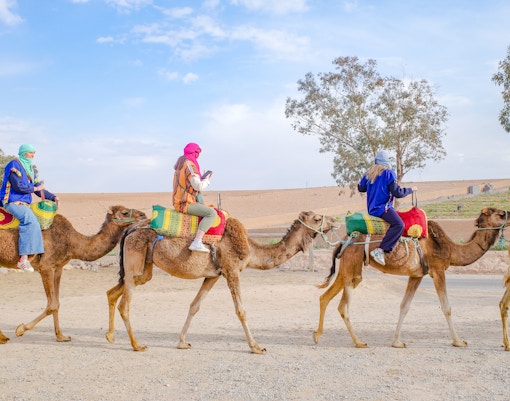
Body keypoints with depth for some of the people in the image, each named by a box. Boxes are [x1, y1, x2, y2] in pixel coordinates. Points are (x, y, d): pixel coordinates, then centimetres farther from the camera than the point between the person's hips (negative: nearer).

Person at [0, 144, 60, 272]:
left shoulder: (30, 169, 19)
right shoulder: (14, 165, -7)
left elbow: (39, 189, 19)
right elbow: (18, 186, -17)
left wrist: (53, 197, 5)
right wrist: (34, 188, -5)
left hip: (24, 203, 10)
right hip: (13, 202, -10)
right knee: (30, 221, -31)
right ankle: (23, 259, -36)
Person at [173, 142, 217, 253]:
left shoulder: (180, 164, 16)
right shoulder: (190, 166, -15)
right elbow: (199, 186, -21)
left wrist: (203, 177, 17)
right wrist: (207, 179, -4)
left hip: (179, 202, 10)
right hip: (186, 204, -10)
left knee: (206, 208, 28)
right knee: (212, 213, -21)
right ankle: (197, 243, -28)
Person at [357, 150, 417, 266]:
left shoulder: (369, 173, 13)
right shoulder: (388, 173, -8)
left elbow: (361, 188, 24)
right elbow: (397, 192, -11)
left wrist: (365, 184, 47)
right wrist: (411, 190, 5)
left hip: (371, 208, 9)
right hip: (382, 207, -9)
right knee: (399, 225, -25)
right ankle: (380, 250, -35)